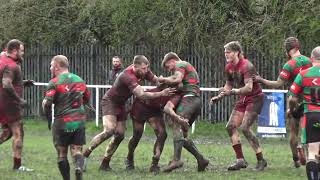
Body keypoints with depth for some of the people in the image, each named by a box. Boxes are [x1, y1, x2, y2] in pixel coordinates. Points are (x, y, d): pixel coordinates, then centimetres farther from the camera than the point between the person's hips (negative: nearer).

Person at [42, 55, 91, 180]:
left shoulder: (55, 82, -8)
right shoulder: (79, 80, 11)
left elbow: (47, 103, -15)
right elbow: (87, 99, 23)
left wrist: (47, 116, 1)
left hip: (62, 122, -4)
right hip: (79, 121, 4)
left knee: (62, 153, 9)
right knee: (77, 150, 4)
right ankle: (79, 167, -26)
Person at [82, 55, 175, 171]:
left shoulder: (143, 71, -9)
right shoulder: (128, 77, -35)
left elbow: (155, 80, 4)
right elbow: (141, 95, -42)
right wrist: (161, 94, -45)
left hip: (121, 104, 8)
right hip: (110, 101, -8)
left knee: (119, 135, 1)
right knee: (109, 130, -27)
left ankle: (105, 164, 9)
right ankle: (85, 153, -16)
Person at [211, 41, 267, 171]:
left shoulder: (246, 66, -23)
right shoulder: (229, 67, 3)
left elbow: (249, 87, -33)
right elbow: (229, 85, 17)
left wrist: (233, 92, -42)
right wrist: (219, 97, 4)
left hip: (255, 98, -9)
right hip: (243, 99, 9)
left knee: (245, 128, -18)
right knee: (231, 126, -1)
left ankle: (261, 160, -10)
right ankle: (240, 160, 3)